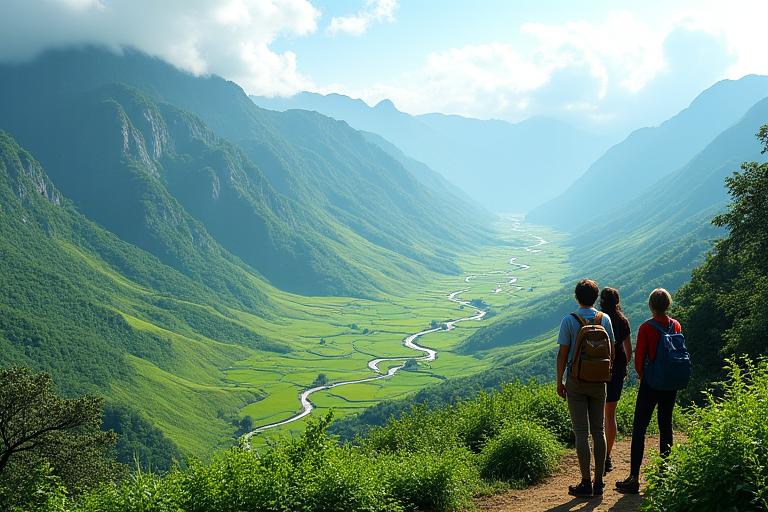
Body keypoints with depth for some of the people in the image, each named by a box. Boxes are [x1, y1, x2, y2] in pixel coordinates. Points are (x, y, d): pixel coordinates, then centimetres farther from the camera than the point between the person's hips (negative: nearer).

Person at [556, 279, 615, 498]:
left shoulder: (569, 321, -9)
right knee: (599, 430, 10)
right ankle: (599, 482, 14)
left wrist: (559, 381, 0)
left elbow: (563, 354, -9)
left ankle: (586, 484, 2)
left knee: (581, 432, 0)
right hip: (599, 381, 3)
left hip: (576, 381, -3)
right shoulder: (605, 319, 1)